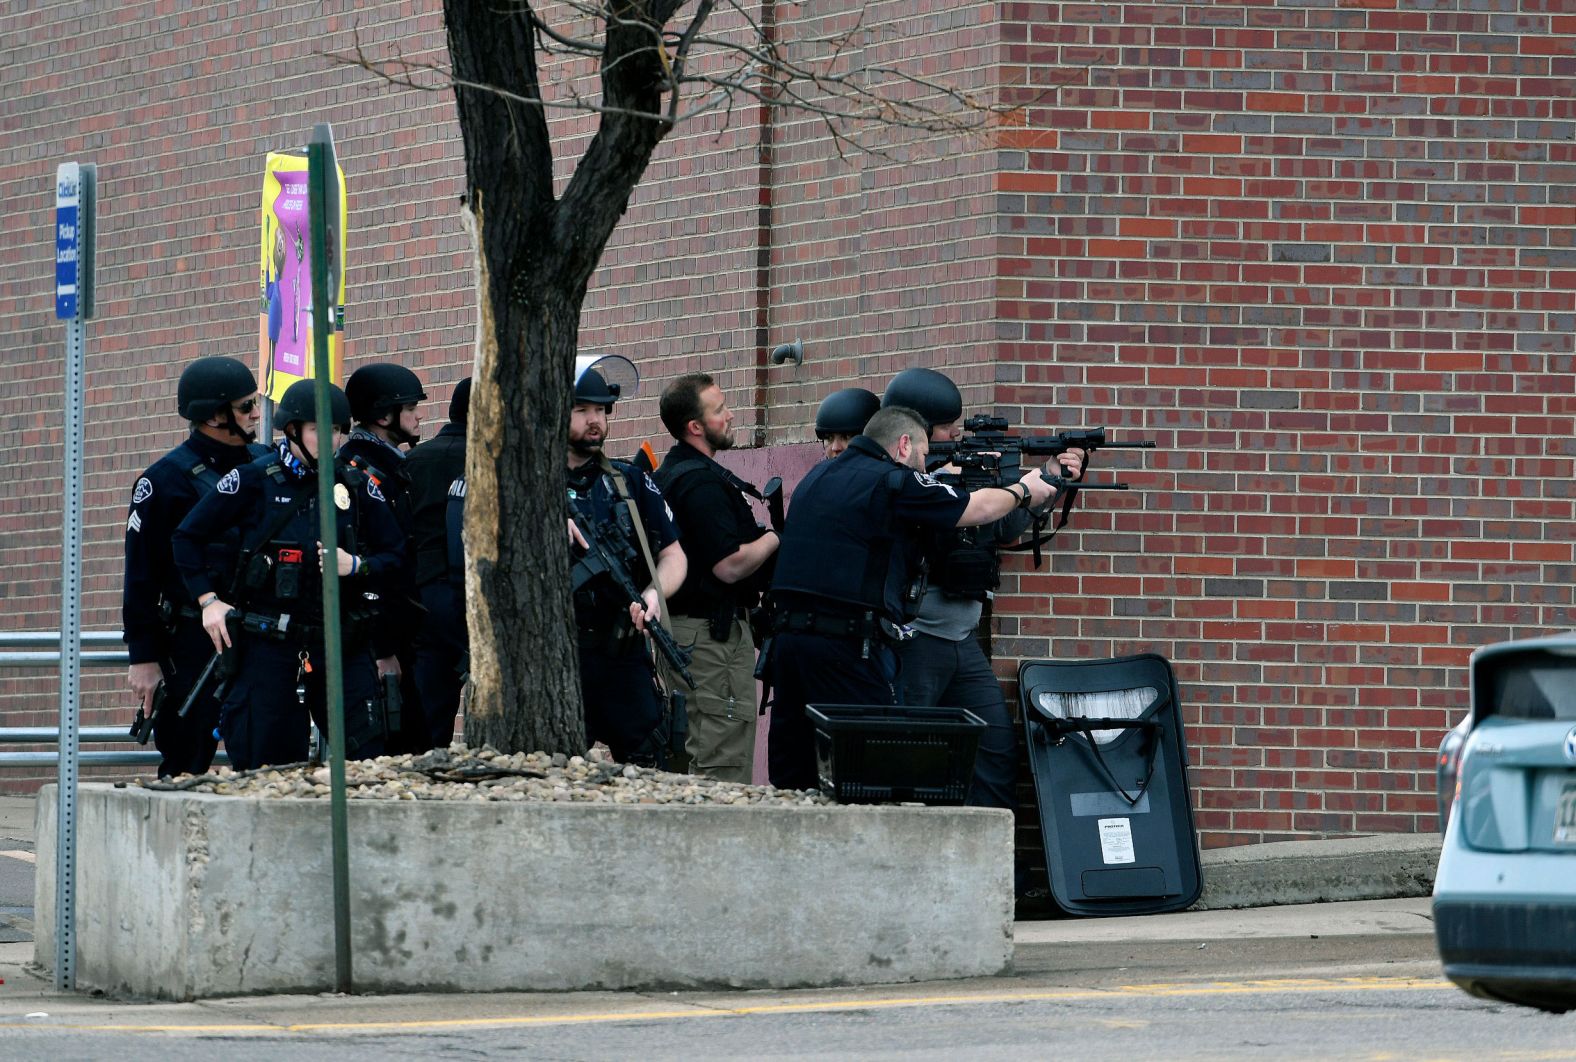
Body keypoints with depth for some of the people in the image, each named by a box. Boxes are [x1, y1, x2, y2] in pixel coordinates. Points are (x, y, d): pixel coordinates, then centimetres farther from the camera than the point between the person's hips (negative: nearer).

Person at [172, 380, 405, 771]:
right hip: (268, 647, -2)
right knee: (267, 767, 1)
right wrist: (208, 599, -2)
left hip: (343, 648, 2)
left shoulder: (356, 486, 8)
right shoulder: (254, 481, 1)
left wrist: (355, 566, -7)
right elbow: (188, 537, 7)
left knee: (367, 760, -5)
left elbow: (395, 554, 13)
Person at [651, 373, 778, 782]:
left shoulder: (667, 475, 15)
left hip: (676, 627, 11)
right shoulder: (702, 482, -18)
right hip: (713, 633, -11)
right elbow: (730, 566, -22)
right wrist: (775, 537, -7)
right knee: (726, 766, -9)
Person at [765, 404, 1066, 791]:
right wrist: (1024, 491, 25)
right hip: (848, 646, -8)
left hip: (788, 637, 8)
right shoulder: (892, 482, -6)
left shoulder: (818, 477, 17)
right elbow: (978, 509, 6)